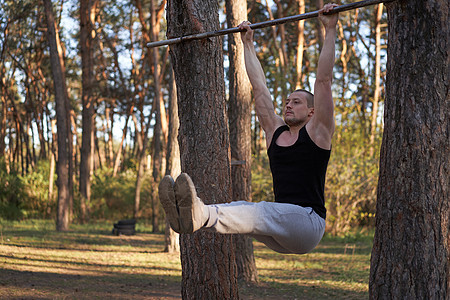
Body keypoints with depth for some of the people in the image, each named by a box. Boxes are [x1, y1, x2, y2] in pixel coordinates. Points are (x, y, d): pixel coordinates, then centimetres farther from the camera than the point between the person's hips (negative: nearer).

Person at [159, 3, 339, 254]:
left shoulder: (317, 132, 4)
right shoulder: (275, 131, 19)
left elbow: (324, 80, -3)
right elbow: (259, 86, 23)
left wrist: (330, 30, -4)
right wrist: (248, 44, 27)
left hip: (309, 225, -6)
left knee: (262, 212, -34)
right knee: (242, 208, -25)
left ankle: (201, 215, -62)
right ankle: (187, 215, -53)